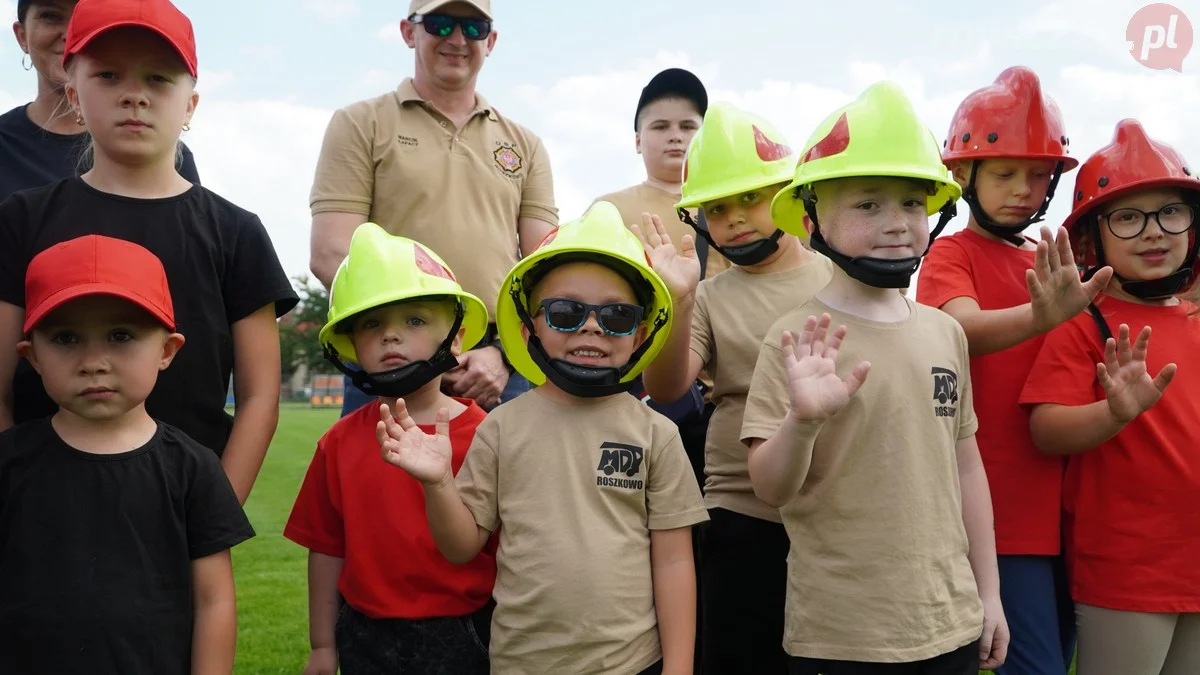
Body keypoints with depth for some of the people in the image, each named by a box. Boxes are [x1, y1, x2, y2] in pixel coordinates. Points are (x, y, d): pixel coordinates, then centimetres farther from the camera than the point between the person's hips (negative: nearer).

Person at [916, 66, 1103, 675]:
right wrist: (1042, 317, -47)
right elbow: (966, 328, -27)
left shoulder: (1049, 264, 13)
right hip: (997, 510, -7)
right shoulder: (951, 255, -6)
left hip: (1057, 507, 7)